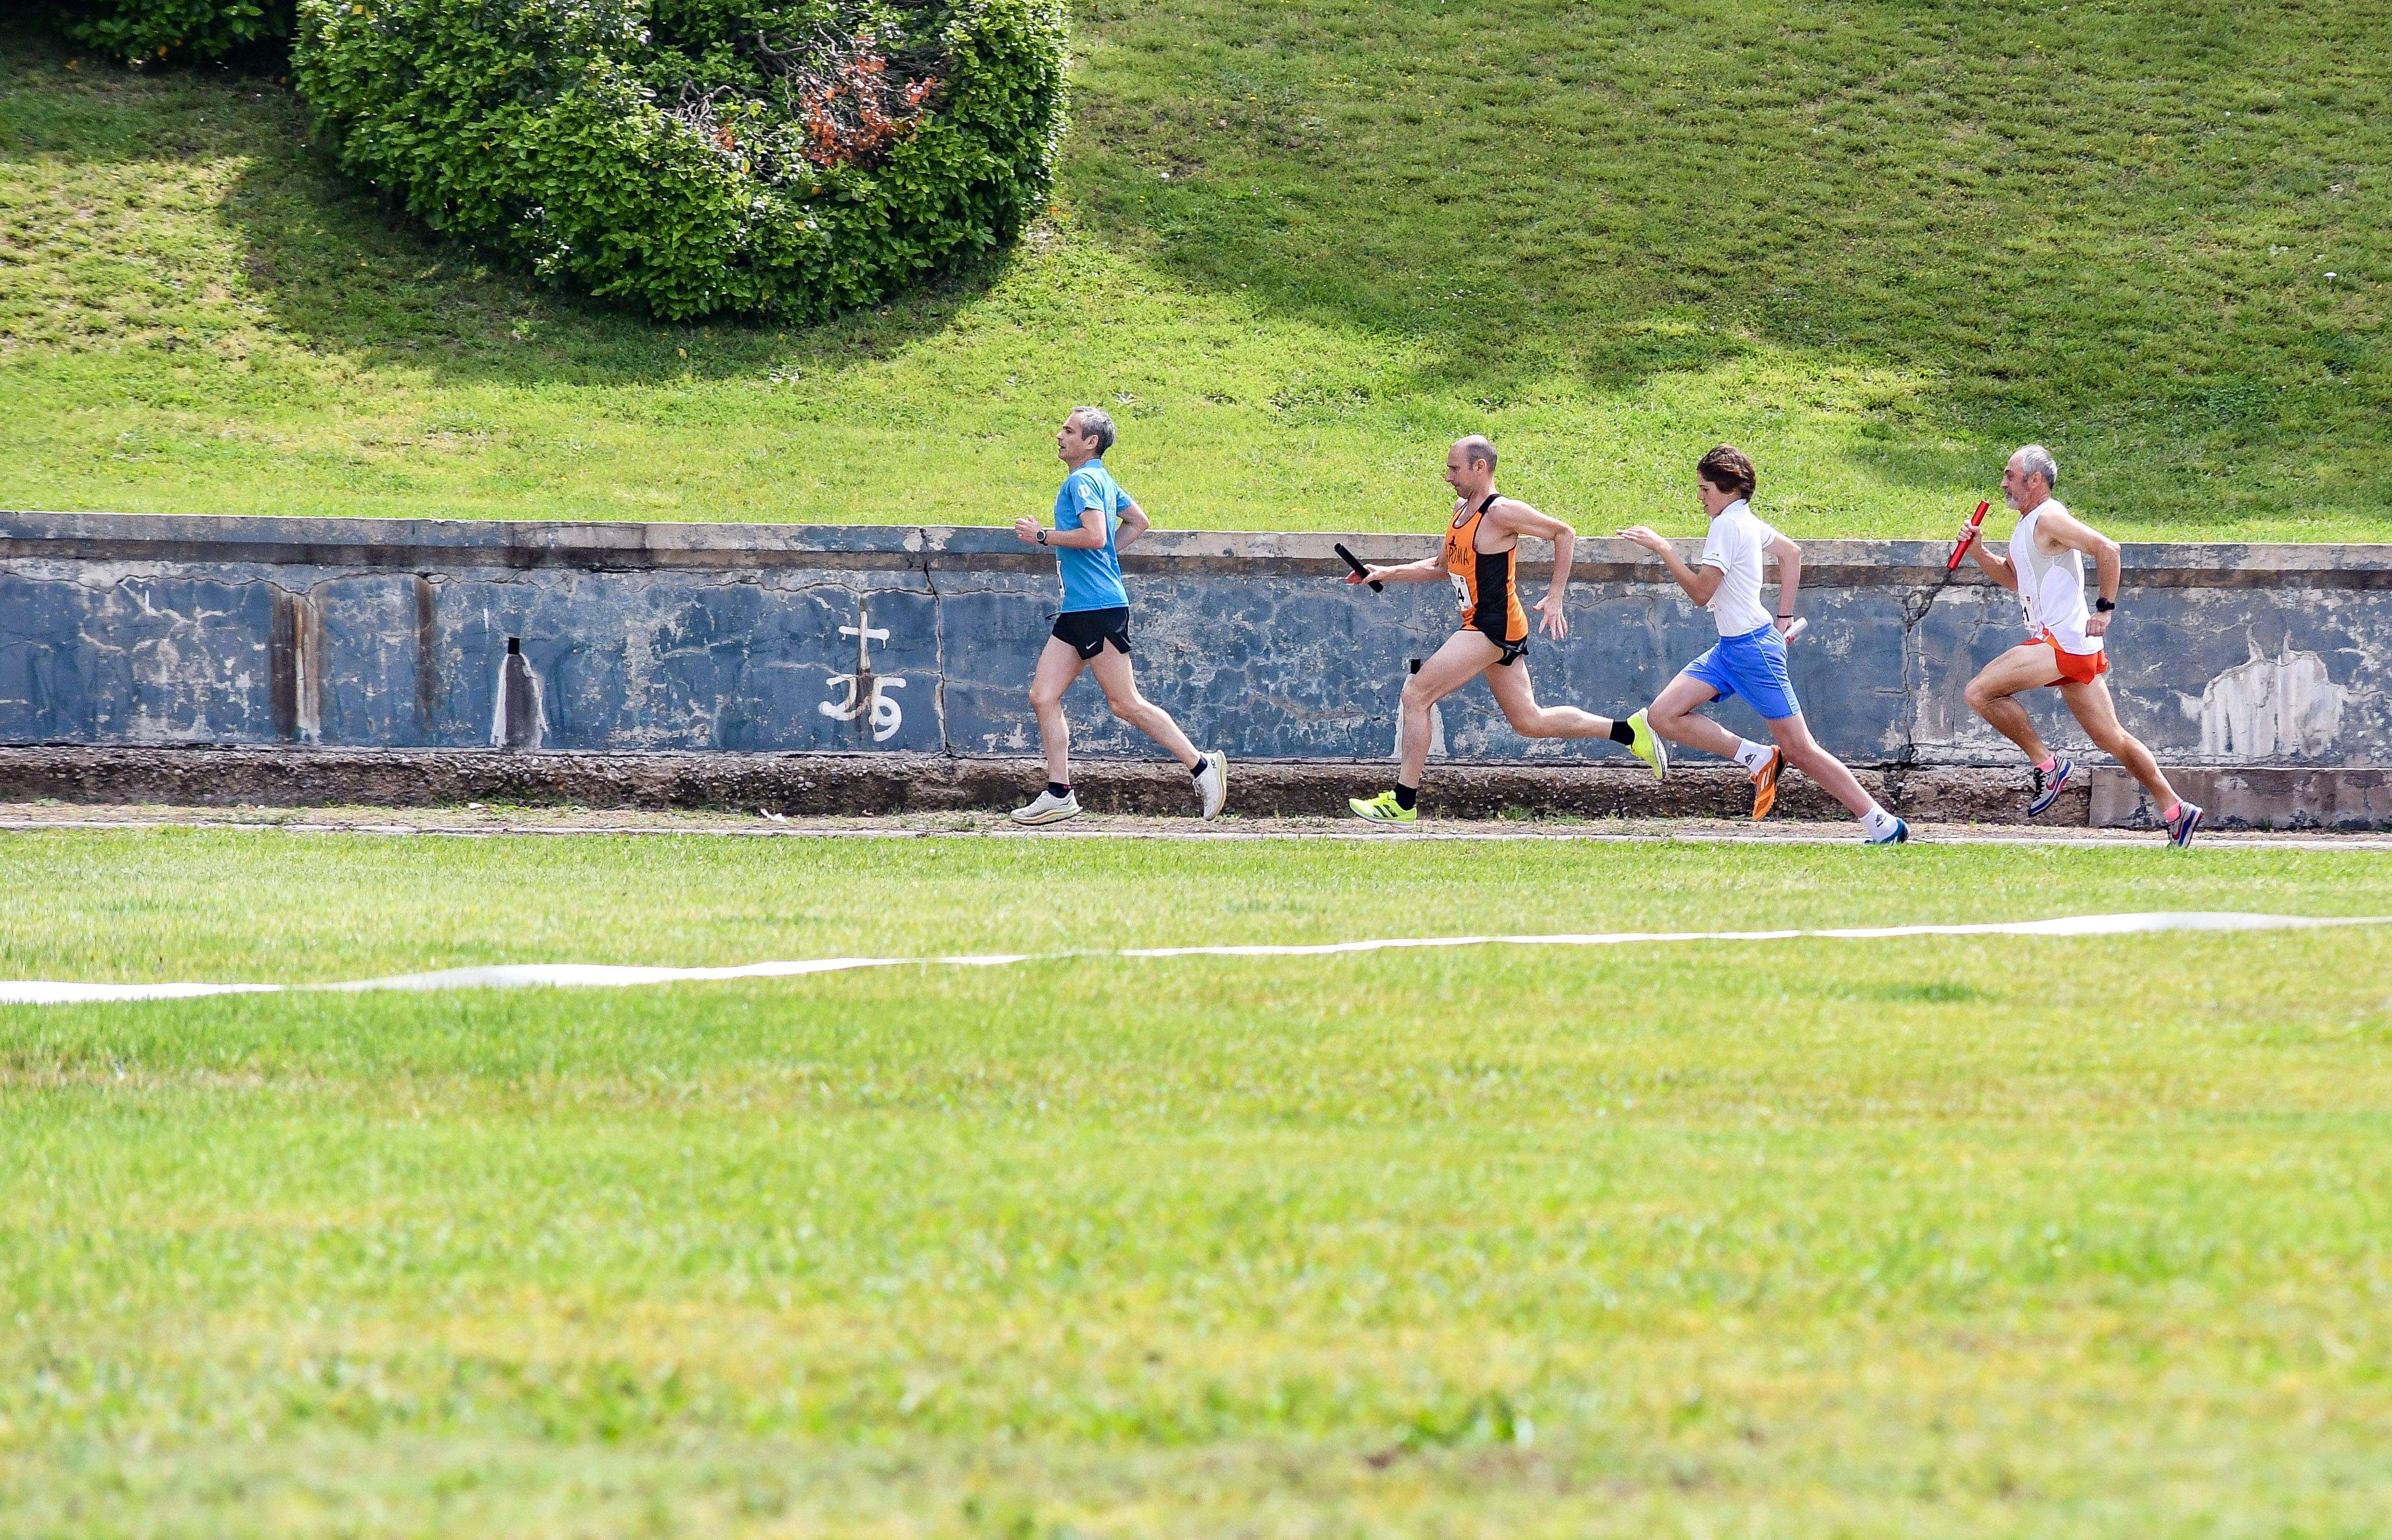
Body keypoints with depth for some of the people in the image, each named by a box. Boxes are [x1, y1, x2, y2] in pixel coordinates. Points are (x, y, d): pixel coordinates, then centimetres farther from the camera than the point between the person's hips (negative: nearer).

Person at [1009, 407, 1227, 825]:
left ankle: (1202, 765, 1)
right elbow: (1139, 521, 29)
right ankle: (1059, 795, 4)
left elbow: (1095, 536, -26)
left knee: (1125, 703, -6)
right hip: (1078, 610, 10)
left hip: (1100, 608, -10)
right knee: (1043, 696, 4)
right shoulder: (1101, 479, 18)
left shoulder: (1083, 480, -13)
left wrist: (1042, 536, -16)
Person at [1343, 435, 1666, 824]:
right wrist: (1386, 574, 15)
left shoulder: (1501, 513, -15)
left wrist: (1554, 599, -11)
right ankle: (1631, 730, 18)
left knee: (1416, 694, -11)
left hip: (1494, 628, -10)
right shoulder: (1461, 510, 13)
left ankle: (1403, 803, -7)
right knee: (1530, 722, 13)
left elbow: (1565, 533, -10)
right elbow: (1441, 566, 25)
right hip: (1483, 627, 10)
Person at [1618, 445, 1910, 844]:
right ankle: (1759, 759, 1)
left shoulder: (1728, 524, -16)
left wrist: (1662, 548, -12)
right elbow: (1792, 553, 28)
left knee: (1800, 751, -6)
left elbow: (1701, 591, -19)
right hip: (1729, 649, 10)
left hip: (1752, 647, -10)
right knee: (1663, 715, -2)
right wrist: (1784, 616, 27)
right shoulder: (1747, 521, 12)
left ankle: (1886, 827, -1)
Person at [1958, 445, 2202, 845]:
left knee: (1980, 691, -15)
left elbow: (2107, 549, -22)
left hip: (2064, 642, -10)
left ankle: (2047, 766, -9)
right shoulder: (2026, 525, 19)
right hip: (2077, 648, 10)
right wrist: (1979, 553, 16)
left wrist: (2105, 608, -20)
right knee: (2111, 739, 11)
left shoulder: (2049, 519, -12)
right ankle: (2175, 810, 12)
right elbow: (2012, 578, 32)